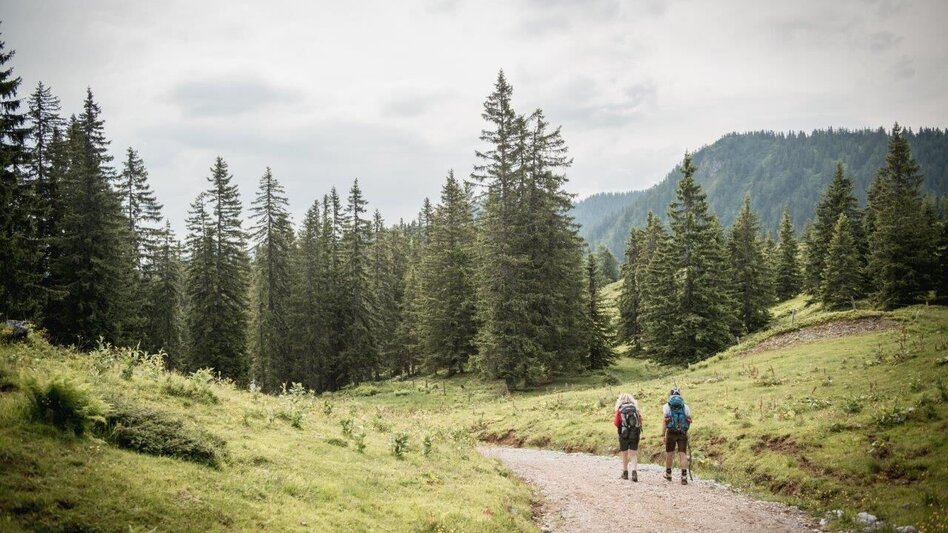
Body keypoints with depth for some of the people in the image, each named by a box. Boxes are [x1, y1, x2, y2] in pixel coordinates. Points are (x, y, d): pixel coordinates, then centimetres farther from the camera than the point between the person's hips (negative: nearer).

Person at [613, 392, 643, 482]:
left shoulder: (620, 409, -6)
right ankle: (634, 472, -14)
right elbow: (640, 420, 5)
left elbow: (616, 424, -5)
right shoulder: (635, 408, 2)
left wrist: (614, 419, 15)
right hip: (635, 434, 1)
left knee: (624, 454, 14)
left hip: (624, 435, -1)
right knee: (634, 454, 4)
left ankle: (625, 472, 22)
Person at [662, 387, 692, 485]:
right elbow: (689, 420, 5)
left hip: (671, 432, -1)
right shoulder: (685, 406, 9)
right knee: (683, 454, -1)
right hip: (683, 433, 1)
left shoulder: (667, 406, 3)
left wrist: (663, 435, -7)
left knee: (669, 453, 15)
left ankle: (668, 474, 30)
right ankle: (684, 476, -14)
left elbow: (665, 420, -7)